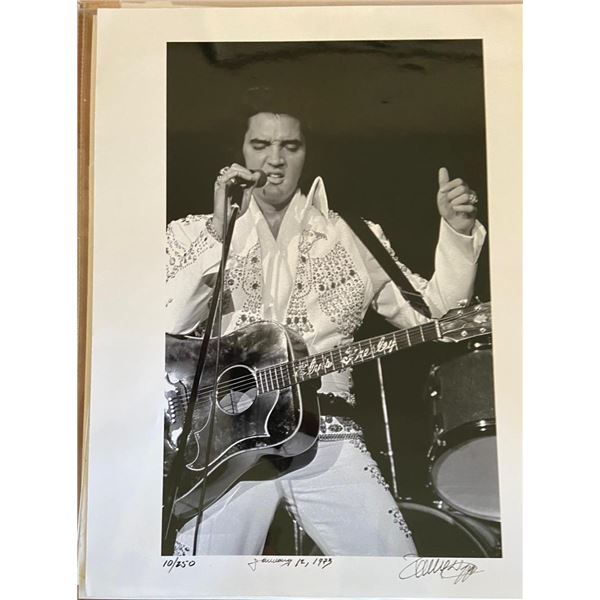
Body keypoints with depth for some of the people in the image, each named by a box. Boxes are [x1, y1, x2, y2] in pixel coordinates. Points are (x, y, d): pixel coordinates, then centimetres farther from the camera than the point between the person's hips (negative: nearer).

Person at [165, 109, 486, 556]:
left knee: (394, 552, -2)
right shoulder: (192, 234, 8)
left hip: (326, 435, 2)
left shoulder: (353, 238, 11)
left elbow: (434, 313, 9)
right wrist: (218, 235, -13)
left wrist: (458, 232, -5)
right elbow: (168, 328, -7)